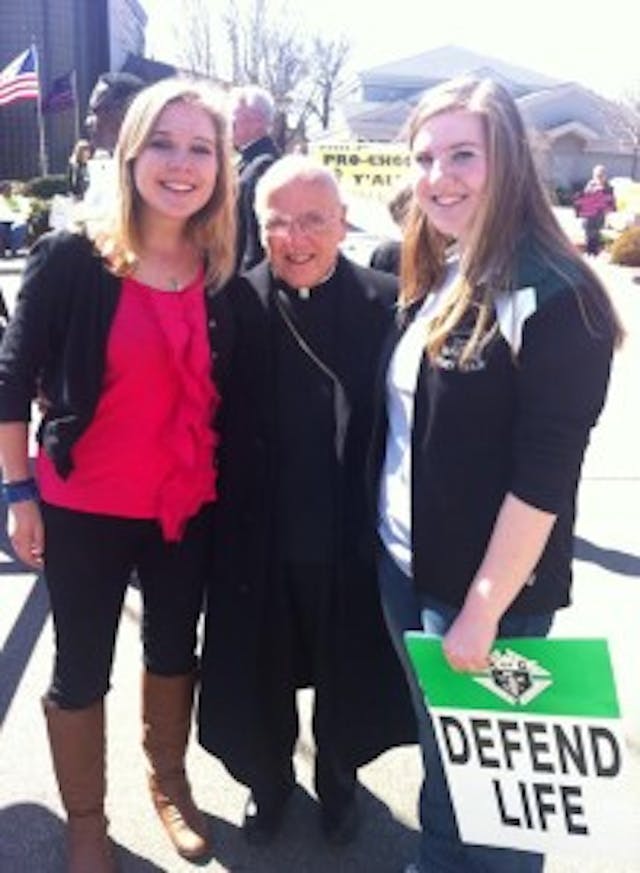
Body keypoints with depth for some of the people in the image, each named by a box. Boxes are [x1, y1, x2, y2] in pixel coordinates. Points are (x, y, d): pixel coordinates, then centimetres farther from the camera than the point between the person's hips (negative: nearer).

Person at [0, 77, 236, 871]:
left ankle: (168, 781, 47)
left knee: (175, 650, 21)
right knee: (81, 669, 11)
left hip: (190, 506, 3)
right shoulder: (71, 259, -13)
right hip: (85, 507, -3)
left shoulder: (227, 271, -4)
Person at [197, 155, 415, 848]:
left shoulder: (387, 304, -10)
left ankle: (337, 776, 50)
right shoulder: (235, 303, -8)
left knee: (348, 673, 20)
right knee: (260, 673, 20)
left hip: (352, 543, 0)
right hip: (258, 539, 1)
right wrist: (222, 519, -9)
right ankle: (269, 777, 49)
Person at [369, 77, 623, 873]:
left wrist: (483, 610, -17)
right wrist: (395, 551, 9)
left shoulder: (553, 298, -19)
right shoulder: (431, 283, 5)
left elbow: (544, 475, -20)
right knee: (438, 755, 23)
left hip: (488, 591, -7)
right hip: (403, 566, 7)